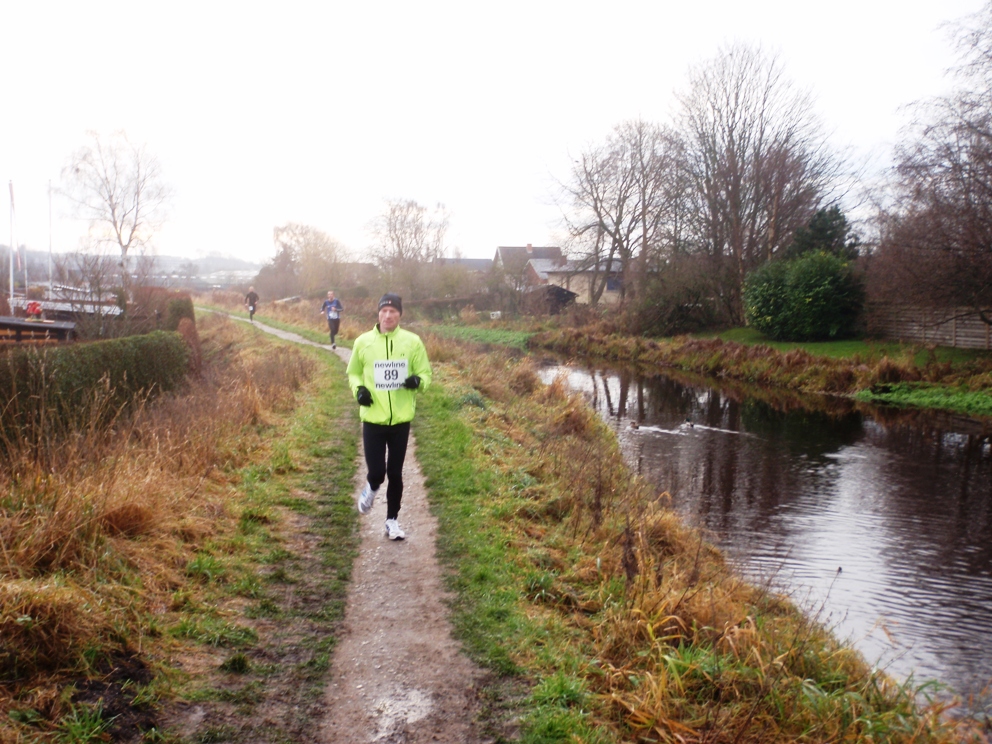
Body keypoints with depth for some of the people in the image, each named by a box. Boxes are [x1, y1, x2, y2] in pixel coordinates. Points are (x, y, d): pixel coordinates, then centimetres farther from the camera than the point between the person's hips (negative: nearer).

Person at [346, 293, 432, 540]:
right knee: (376, 471, -3)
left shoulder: (413, 342, -3)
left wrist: (418, 381, -19)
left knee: (395, 474, 9)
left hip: (401, 420, 0)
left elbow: (426, 373, 4)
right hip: (373, 419, 0)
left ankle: (392, 521, 26)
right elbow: (353, 372, 11)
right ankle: (371, 488, 34)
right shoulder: (363, 342, -2)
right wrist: (358, 389, -10)